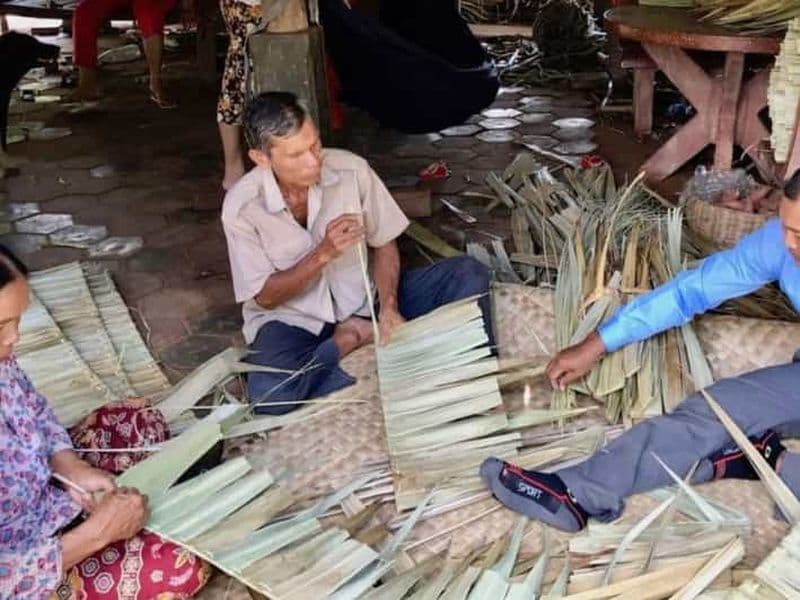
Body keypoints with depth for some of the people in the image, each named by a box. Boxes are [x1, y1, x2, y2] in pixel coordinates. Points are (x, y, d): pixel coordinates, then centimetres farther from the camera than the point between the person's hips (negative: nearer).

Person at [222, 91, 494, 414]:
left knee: (469, 275, -13)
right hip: (291, 320, -2)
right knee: (268, 394, -35)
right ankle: (355, 340, -11)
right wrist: (323, 253, -27)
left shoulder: (351, 169, -14)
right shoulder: (242, 206, -19)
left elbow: (384, 243, -1)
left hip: (362, 301, 2)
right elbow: (265, 297, -12)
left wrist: (389, 308, -18)